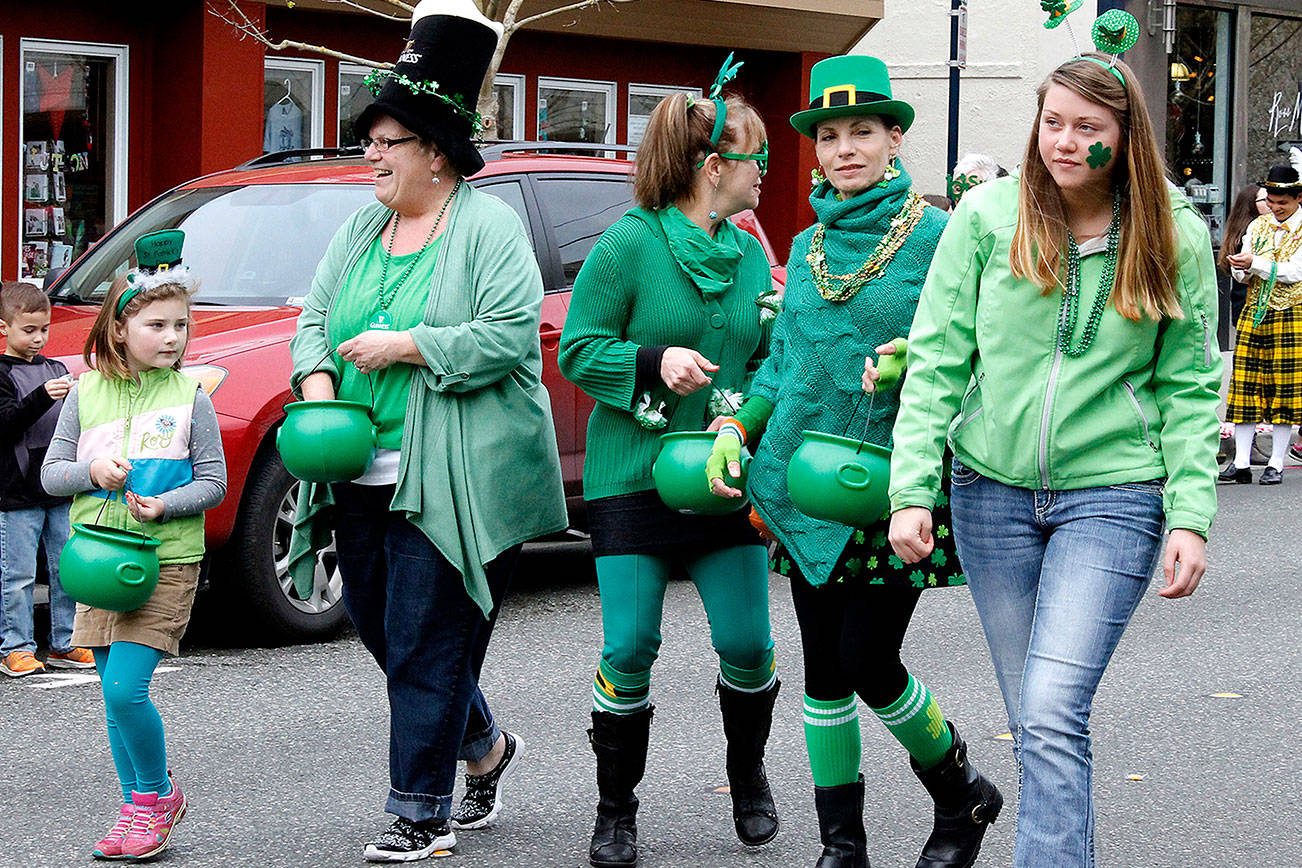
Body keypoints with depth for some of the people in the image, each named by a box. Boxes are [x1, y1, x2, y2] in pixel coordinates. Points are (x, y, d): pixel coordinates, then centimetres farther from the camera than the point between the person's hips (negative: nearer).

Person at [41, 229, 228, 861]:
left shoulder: (189, 397, -3)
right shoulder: (86, 393, 4)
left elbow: (214, 481, -1)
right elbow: (50, 473, 6)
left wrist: (163, 506, -17)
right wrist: (91, 471, -13)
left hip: (166, 561, -4)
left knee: (124, 689, -15)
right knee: (116, 695, 8)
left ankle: (155, 795, 5)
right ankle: (139, 808, 21)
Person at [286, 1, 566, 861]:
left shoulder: (488, 225, -7)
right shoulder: (362, 227, 15)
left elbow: (511, 336, -16)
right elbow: (315, 315, 17)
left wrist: (401, 346, -18)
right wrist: (317, 379, -4)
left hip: (451, 482, -8)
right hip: (365, 475, 8)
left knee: (425, 645, -6)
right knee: (378, 627, 14)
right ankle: (486, 746, 35)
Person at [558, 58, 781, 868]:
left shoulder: (751, 254, 10)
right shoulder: (630, 242, -7)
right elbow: (577, 350, -7)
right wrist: (655, 362, -21)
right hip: (633, 475, -4)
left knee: (748, 644, 1)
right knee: (629, 651, -5)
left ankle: (749, 774, 28)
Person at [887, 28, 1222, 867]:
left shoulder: (1176, 238, -2)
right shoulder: (986, 217, -1)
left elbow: (1189, 389, 1)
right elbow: (936, 359, 0)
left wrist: (1191, 516, -7)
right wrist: (913, 490, -6)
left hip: (1112, 495, -2)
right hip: (994, 490, 2)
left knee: (1053, 715, -15)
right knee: (1036, 719, 10)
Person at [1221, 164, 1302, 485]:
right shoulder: (1257, 226, 12)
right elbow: (1242, 275, 10)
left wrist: (1254, 263, -18)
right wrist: (1240, 268, -13)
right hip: (1253, 314, 4)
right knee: (1245, 385, 0)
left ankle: (1276, 465, 3)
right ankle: (1241, 462, 2)